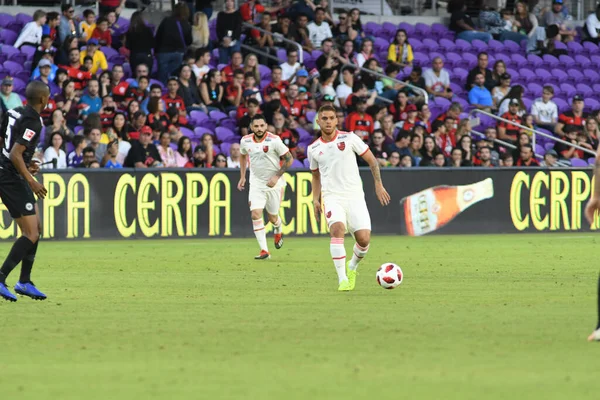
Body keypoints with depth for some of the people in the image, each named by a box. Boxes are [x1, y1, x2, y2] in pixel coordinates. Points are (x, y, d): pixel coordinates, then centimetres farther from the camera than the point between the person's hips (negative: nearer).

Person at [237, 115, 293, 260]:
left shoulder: (274, 140, -17)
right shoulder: (245, 141, -4)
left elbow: (289, 159, -9)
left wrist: (277, 176, -16)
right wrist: (242, 177, 15)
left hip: (274, 183, -2)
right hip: (256, 183, 2)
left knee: (272, 217, 9)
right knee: (255, 214, -15)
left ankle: (278, 232, 47)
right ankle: (264, 250, -12)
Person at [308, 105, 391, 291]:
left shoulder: (349, 138, 0)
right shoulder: (313, 149, 8)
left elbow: (371, 160, 5)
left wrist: (378, 184, -2)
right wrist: (315, 199, 12)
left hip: (355, 196, 0)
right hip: (332, 197, 0)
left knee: (364, 238, -11)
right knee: (337, 229, -28)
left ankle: (352, 268, 22)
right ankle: (342, 279, -25)